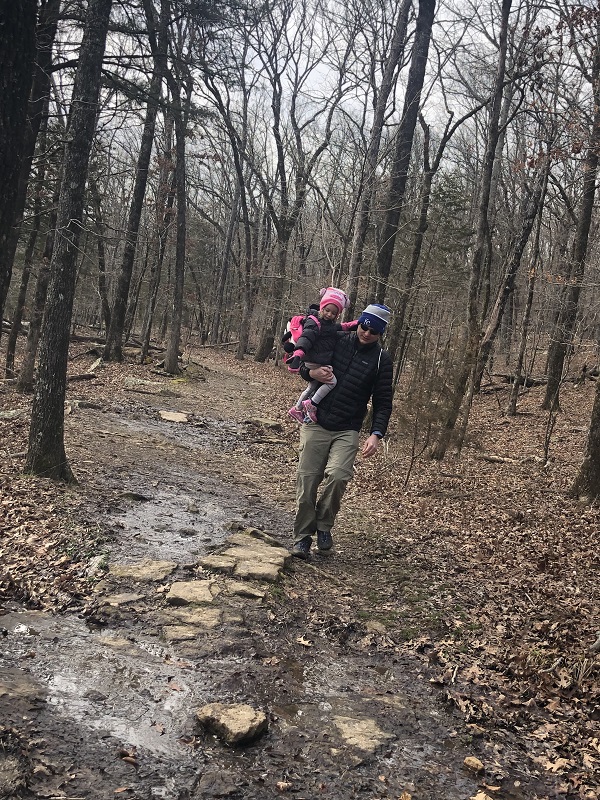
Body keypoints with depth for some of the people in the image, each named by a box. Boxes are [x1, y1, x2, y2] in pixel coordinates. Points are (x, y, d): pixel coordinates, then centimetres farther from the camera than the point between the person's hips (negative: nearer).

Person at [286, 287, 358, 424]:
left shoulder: (330, 324, 13)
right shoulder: (314, 323, -16)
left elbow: (341, 327, 34)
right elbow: (305, 338, -30)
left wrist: (356, 324, 26)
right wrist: (298, 355, -45)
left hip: (322, 363, 10)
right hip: (314, 363, -10)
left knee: (313, 387, 21)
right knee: (332, 382, -18)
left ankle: (297, 409, 36)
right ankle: (312, 404, -11)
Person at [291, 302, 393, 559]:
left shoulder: (381, 360, 1)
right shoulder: (336, 342, 3)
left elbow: (382, 403, 3)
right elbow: (301, 361, 13)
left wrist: (376, 434, -10)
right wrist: (311, 372, -11)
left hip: (347, 431, -1)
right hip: (316, 423, 1)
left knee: (338, 475, -22)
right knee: (307, 480, -1)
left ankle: (324, 526, 3)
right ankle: (302, 537, 15)